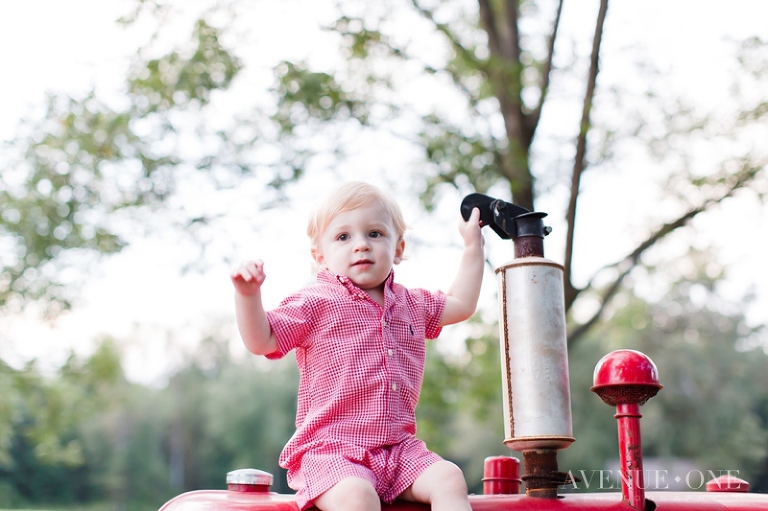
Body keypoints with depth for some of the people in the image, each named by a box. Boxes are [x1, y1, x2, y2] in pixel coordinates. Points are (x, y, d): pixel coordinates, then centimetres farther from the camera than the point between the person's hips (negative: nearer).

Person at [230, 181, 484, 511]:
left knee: (449, 480, -20)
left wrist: (473, 246, 31)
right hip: (329, 451, -5)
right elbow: (260, 341, -6)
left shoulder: (411, 304, 16)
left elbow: (460, 305, 32)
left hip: (400, 449, 5)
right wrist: (248, 295, -21)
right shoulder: (315, 304, -2)